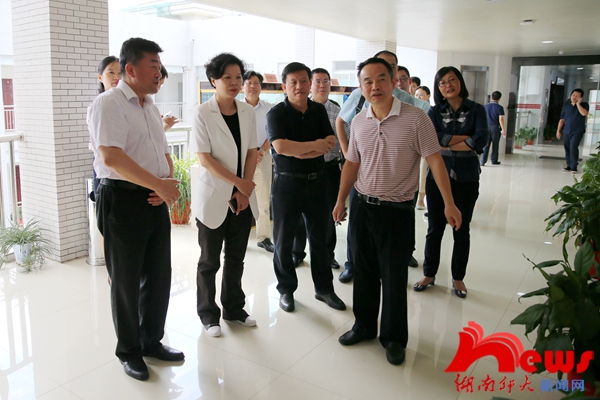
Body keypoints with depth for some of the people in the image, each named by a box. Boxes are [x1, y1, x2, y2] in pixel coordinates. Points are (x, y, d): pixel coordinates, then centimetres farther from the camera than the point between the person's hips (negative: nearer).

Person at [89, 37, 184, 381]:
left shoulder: (151, 107, 15)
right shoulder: (109, 103, -11)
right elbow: (111, 156, -23)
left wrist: (169, 182, -2)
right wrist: (160, 185, -22)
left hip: (156, 199, 8)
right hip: (123, 199, -7)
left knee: (159, 275, 14)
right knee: (127, 281, 7)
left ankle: (152, 341, 34)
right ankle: (129, 351, 26)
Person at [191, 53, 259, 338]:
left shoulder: (248, 112, 4)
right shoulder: (203, 114, -9)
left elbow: (252, 152, 4)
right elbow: (205, 158, -14)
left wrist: (244, 191, -6)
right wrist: (238, 182, -15)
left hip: (242, 199, 4)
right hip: (213, 198, -4)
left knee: (236, 259, 15)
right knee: (210, 262, 9)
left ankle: (234, 309, 32)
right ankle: (208, 315, 25)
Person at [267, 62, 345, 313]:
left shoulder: (319, 110, 6)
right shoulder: (276, 113, -7)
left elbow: (330, 143, -5)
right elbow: (280, 146, -22)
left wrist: (300, 151, -19)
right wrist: (315, 145, -14)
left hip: (316, 181, 4)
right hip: (287, 183, -3)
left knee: (320, 238, 12)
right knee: (284, 241, 6)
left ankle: (324, 288, 27)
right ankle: (286, 290, 23)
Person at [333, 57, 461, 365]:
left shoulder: (415, 118, -11)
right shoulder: (359, 122, 4)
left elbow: (434, 160, -11)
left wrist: (449, 203, -15)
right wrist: (341, 200, 12)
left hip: (397, 210, -4)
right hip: (362, 206, 5)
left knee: (394, 278, 6)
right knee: (363, 272, 15)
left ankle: (394, 338, 25)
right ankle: (364, 326, 35)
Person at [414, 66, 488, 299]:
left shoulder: (476, 110, 0)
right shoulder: (435, 112, 4)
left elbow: (481, 140, -16)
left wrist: (446, 144, -13)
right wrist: (465, 138, -13)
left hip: (466, 179, -1)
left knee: (461, 230, 9)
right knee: (435, 229, 8)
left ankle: (458, 278, 24)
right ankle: (429, 274, 23)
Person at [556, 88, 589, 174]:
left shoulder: (584, 105, 4)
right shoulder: (566, 107, 13)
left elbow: (584, 113, -18)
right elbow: (562, 120, 14)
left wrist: (578, 103, -11)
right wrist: (558, 130, 7)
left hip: (577, 132, -4)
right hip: (566, 132, 4)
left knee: (573, 148, -15)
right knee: (567, 149, 6)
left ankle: (574, 167, -10)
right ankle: (569, 166, 16)